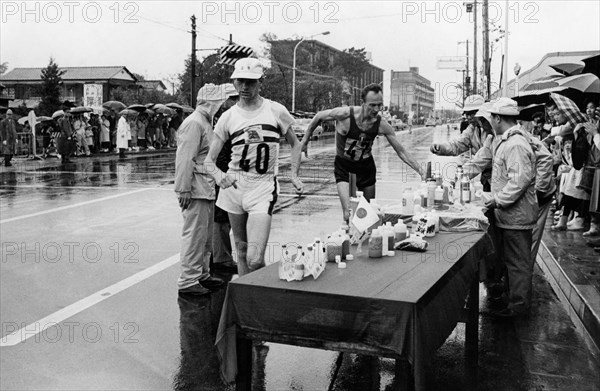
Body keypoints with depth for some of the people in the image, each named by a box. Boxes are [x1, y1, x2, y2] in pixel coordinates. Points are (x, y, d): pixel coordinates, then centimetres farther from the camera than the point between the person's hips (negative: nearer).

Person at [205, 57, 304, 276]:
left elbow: (295, 144, 16)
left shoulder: (276, 111, 2)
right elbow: (210, 160, 6)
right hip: (234, 185, 3)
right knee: (242, 250, 13)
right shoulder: (228, 117, 5)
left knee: (255, 259, -13)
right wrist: (218, 176, -16)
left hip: (264, 186, -2)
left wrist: (294, 174, 2)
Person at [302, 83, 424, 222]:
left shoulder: (382, 125, -18)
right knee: (349, 213, -19)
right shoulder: (344, 114, -26)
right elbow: (319, 117, -7)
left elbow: (401, 152, -10)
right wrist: (305, 141, 3)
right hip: (343, 167, -3)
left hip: (367, 166, 3)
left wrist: (421, 172, -18)